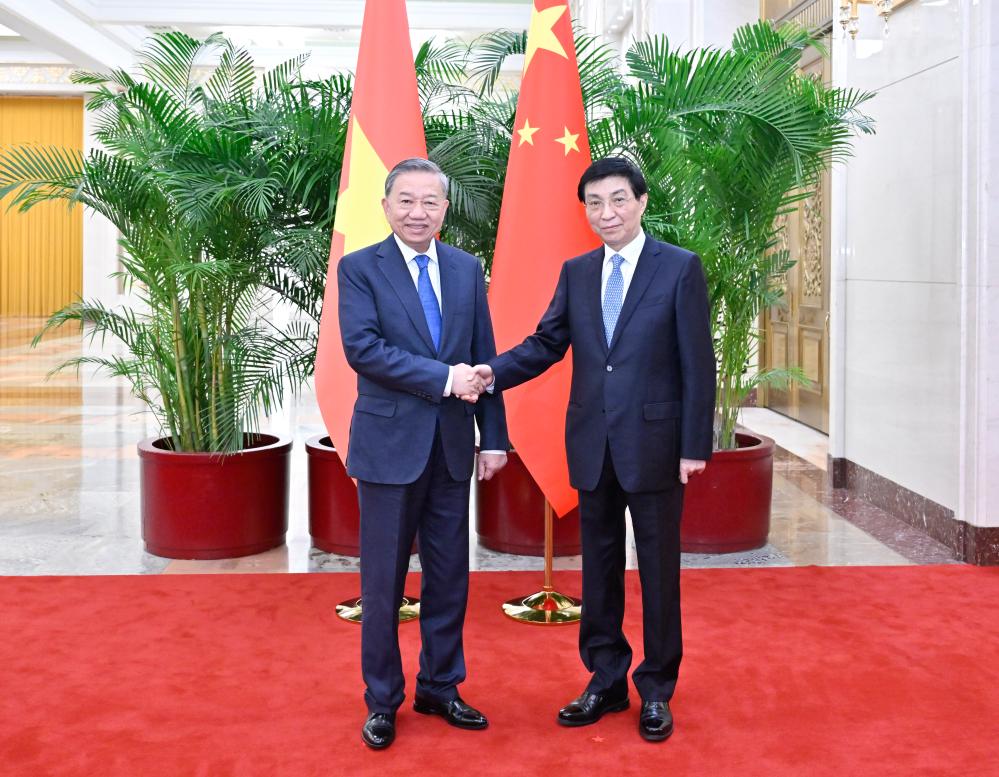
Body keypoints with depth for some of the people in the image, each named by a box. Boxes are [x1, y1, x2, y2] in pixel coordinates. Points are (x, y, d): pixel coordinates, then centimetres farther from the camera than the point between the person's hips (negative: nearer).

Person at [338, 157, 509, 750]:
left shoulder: (468, 269, 8)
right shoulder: (359, 268, -4)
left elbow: (484, 358, 9)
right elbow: (362, 347, -17)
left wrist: (494, 436, 4)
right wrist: (443, 378, -21)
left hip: (453, 447, 4)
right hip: (390, 445, -4)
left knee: (450, 579, 12)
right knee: (383, 583, 6)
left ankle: (440, 688, 28)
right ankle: (383, 701, 21)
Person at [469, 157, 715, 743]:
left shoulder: (680, 268, -5)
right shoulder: (576, 273, 9)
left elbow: (698, 362, -7)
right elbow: (547, 343, 6)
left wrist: (695, 445, -11)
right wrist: (494, 371, -13)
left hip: (654, 444, -4)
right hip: (593, 446, 4)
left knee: (659, 571, 7)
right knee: (599, 569, 13)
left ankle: (657, 690, 21)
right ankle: (606, 682, 27)